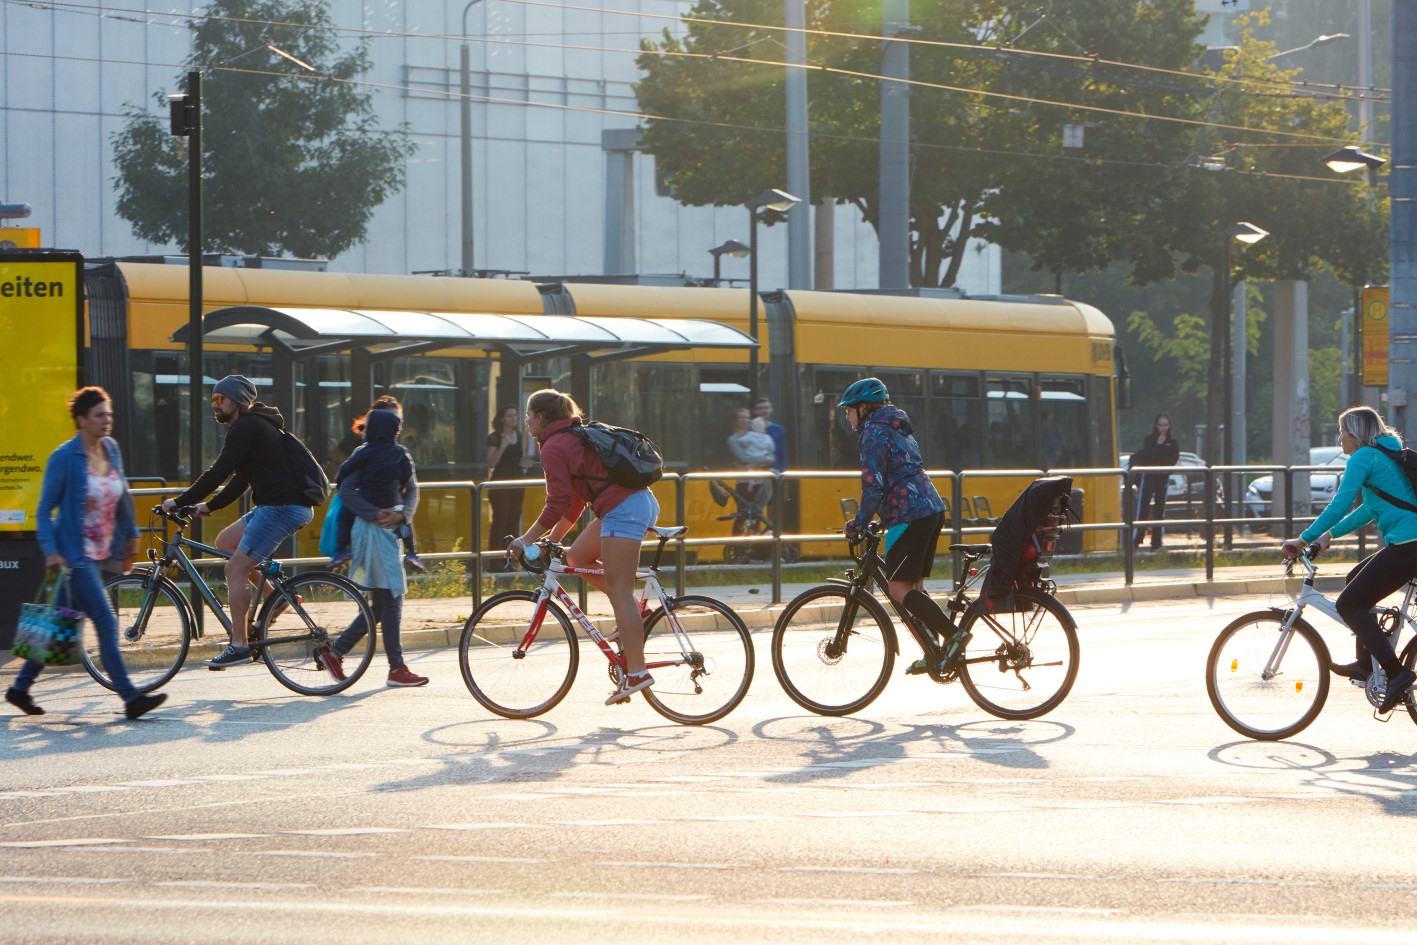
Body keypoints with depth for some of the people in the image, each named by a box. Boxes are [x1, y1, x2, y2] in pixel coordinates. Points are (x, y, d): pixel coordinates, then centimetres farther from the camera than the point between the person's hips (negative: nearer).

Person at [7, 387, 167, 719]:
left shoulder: (111, 449, 6)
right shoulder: (64, 457, -12)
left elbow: (122, 495, 21)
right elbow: (45, 509, -10)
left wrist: (131, 533, 23)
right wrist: (51, 551, -18)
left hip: (100, 552, 7)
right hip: (75, 554, -7)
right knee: (106, 623, -12)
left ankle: (20, 688, 25)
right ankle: (130, 697, -12)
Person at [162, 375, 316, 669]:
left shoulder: (246, 428, -11)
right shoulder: (255, 425, 21)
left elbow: (218, 472, -17)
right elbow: (240, 479, 26)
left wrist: (180, 502, -12)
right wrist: (210, 506, 21)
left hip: (282, 508, -10)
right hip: (282, 506, 10)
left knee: (235, 569, -9)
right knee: (225, 542, 18)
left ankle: (238, 645, -9)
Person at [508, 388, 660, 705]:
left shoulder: (554, 448, -7)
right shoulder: (576, 438, 23)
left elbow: (558, 504, -13)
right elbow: (575, 500, 26)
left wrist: (526, 539, -4)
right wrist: (552, 539, 26)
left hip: (622, 510, -10)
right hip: (643, 502, 10)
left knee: (618, 591, -8)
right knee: (578, 556, 18)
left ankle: (636, 672, -11)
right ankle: (632, 613, 12)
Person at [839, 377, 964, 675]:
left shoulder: (874, 432, -7)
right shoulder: (898, 429, 23)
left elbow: (874, 485, -16)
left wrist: (859, 523, -7)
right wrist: (874, 520, 29)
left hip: (910, 517, -10)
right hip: (932, 509, 10)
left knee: (898, 589, -10)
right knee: (913, 587, 14)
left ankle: (953, 635, -19)